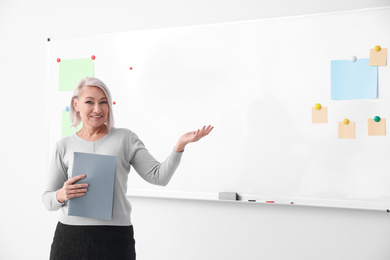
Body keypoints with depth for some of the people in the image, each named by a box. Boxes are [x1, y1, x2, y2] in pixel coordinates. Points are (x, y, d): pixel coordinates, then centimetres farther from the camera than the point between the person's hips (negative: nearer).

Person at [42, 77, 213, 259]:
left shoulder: (125, 138, 4)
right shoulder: (64, 146, 7)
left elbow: (159, 177, -4)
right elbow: (47, 200, 9)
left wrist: (180, 144, -16)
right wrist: (61, 195, -13)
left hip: (115, 237, -1)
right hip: (70, 235, 1)